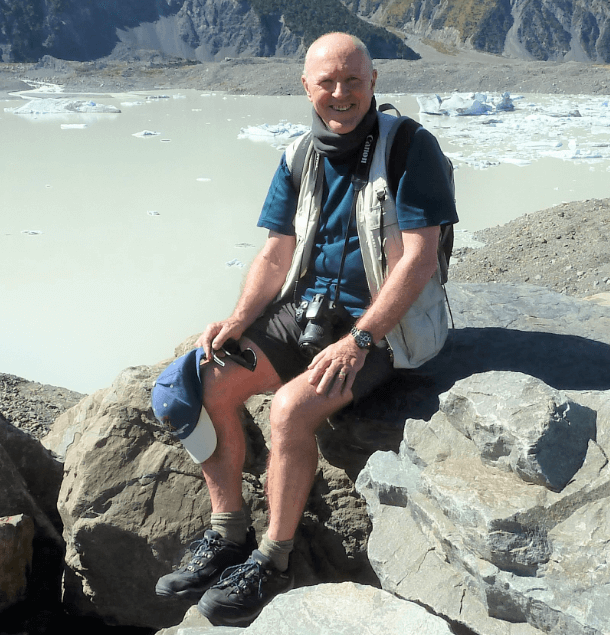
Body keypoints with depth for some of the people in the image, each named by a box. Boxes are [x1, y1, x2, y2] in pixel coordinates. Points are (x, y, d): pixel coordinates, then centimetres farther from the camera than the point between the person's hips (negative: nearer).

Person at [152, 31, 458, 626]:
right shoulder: (300, 158, 6)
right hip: (306, 309, 6)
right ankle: (226, 538, 3)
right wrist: (240, 319, -10)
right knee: (214, 381, -11)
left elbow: (419, 260, -18)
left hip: (383, 322, -6)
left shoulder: (411, 147, -13)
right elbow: (276, 254, 6)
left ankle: (272, 562, -7)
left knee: (291, 408, -27)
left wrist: (358, 341, -24)